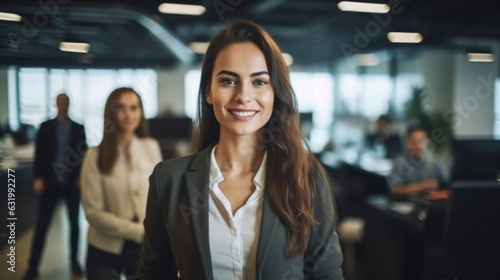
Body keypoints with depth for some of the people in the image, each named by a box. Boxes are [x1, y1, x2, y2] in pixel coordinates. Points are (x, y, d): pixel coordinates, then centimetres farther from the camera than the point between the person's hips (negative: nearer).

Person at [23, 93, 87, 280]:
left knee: (74, 224, 10)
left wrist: (82, 176, -7)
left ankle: (74, 261, 24)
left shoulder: (78, 128, 6)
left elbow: (84, 154, 6)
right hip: (50, 183, -1)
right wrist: (38, 178, -11)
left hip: (72, 184, 1)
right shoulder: (45, 127, 4)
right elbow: (39, 154, 0)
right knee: (41, 225, 1)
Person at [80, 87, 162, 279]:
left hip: (144, 248, 2)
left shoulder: (151, 148, -2)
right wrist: (140, 231, -16)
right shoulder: (95, 156, -10)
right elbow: (93, 213, -12)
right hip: (105, 251, -2)